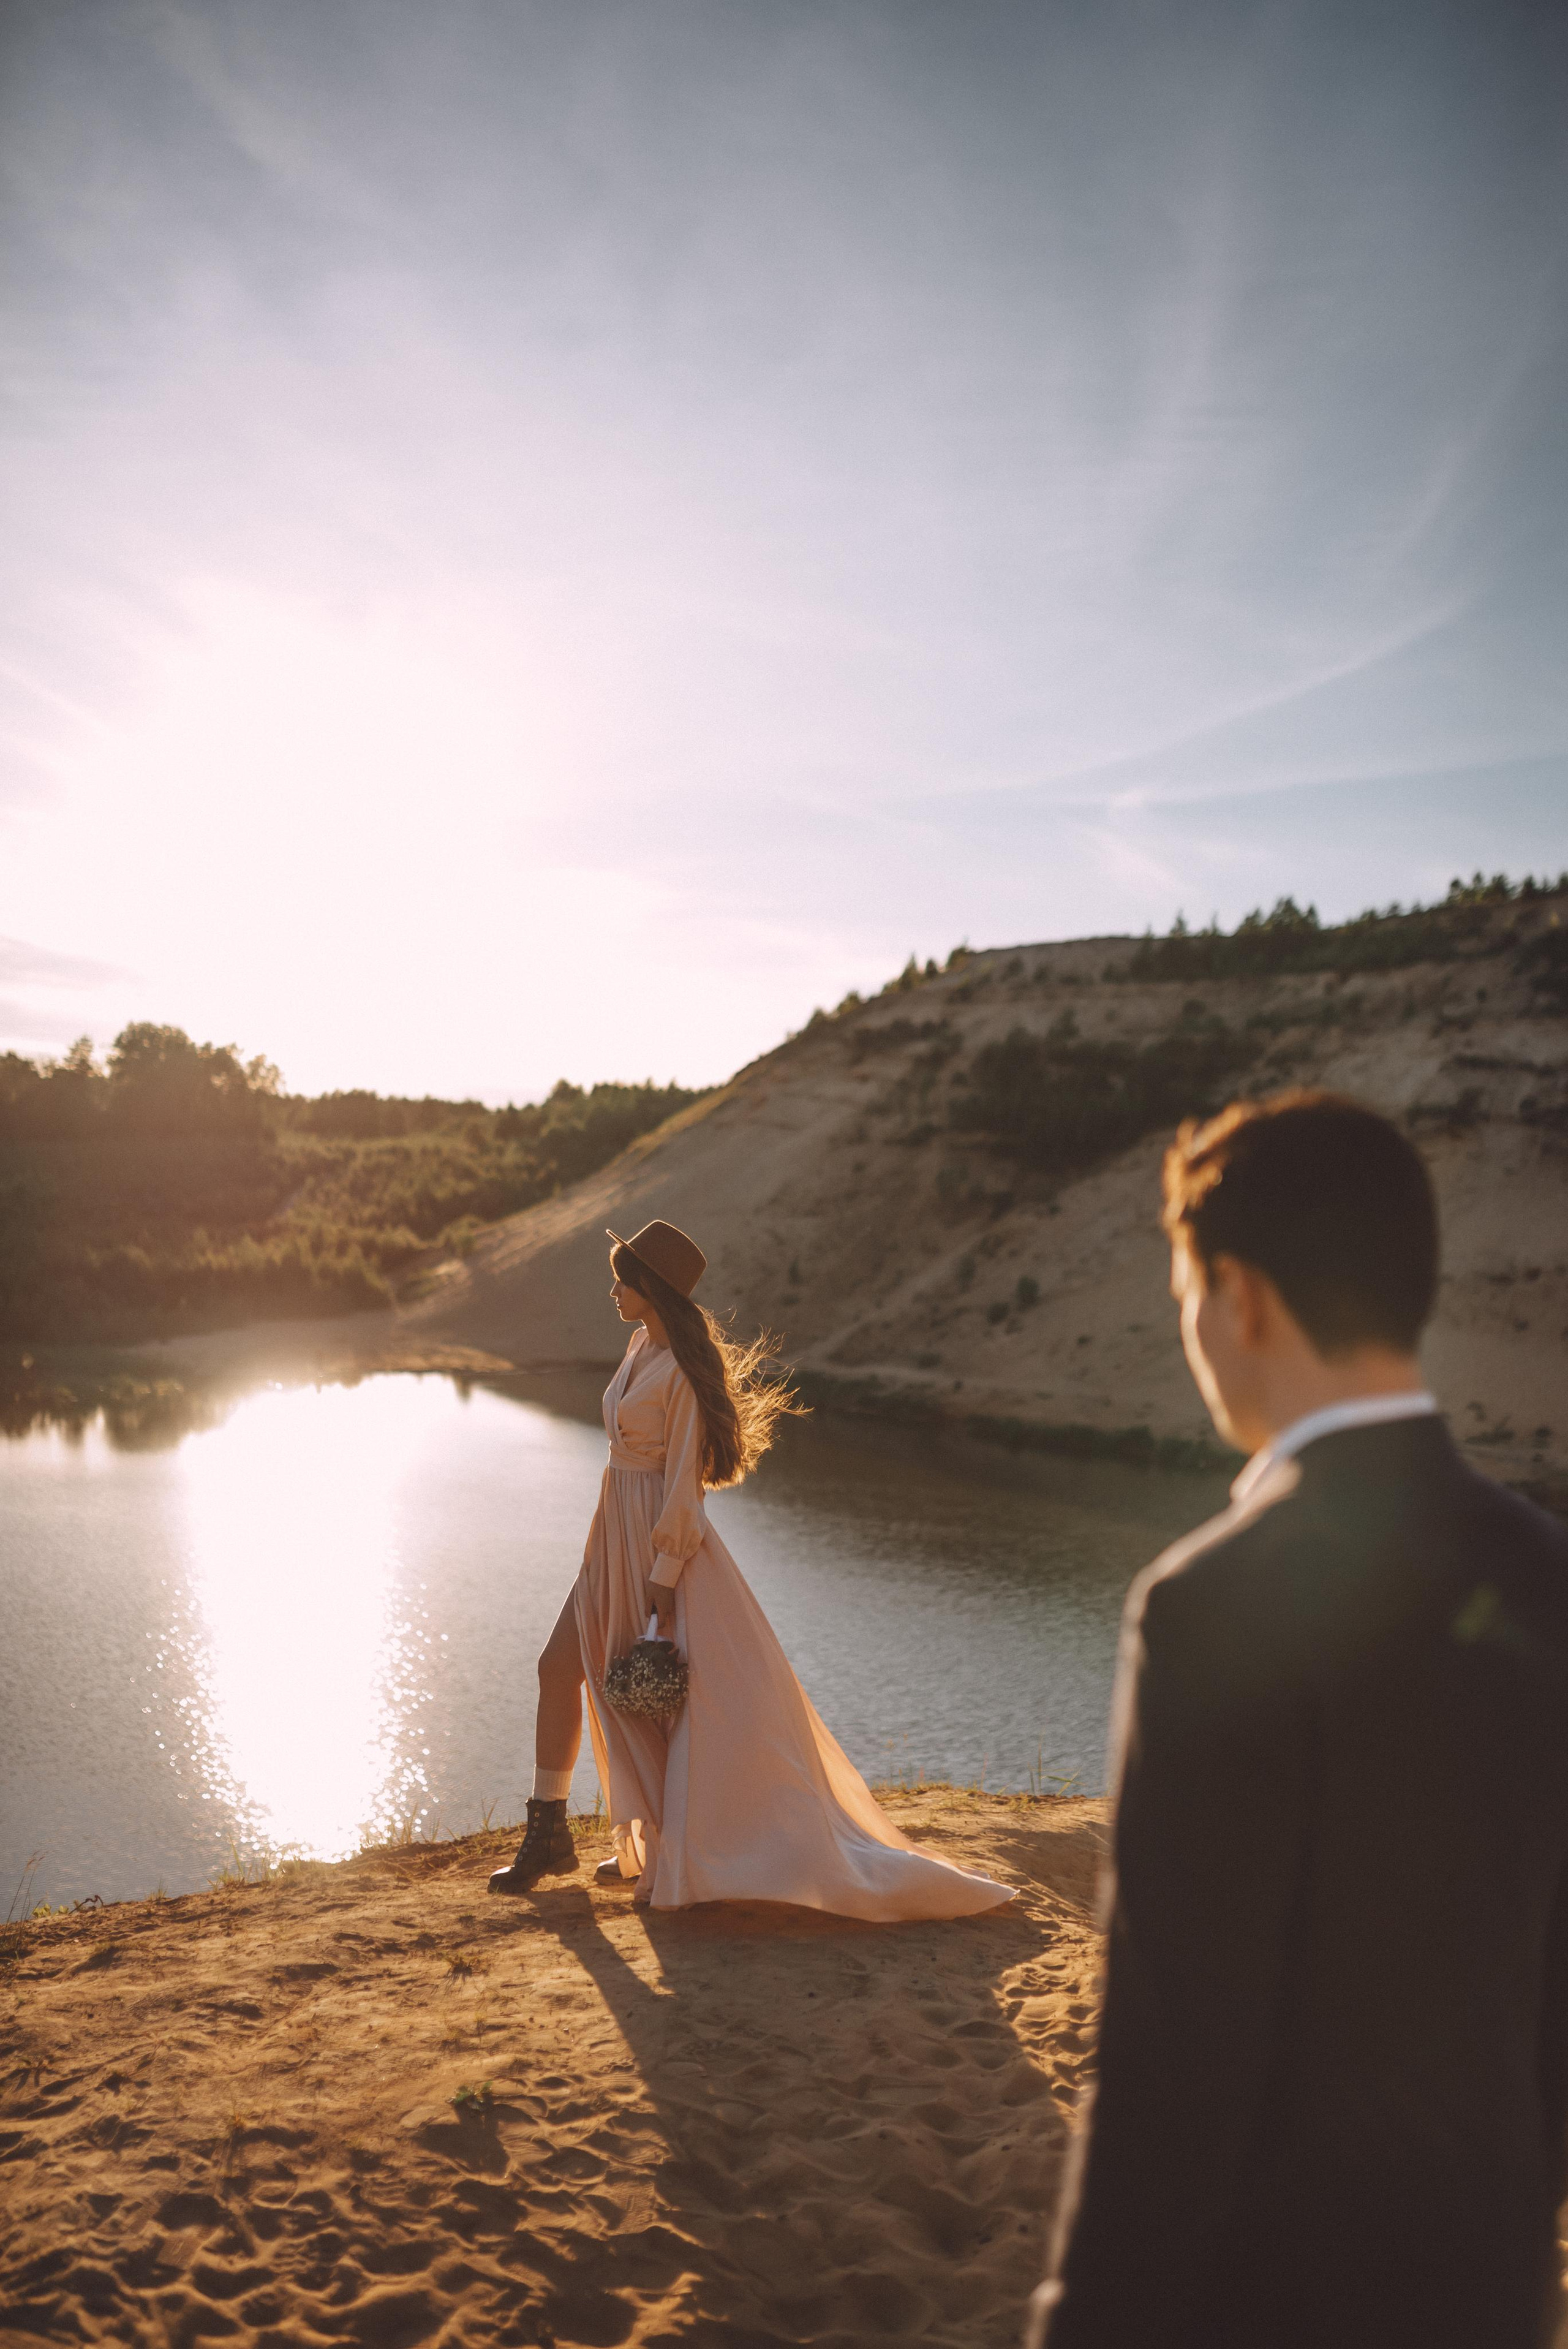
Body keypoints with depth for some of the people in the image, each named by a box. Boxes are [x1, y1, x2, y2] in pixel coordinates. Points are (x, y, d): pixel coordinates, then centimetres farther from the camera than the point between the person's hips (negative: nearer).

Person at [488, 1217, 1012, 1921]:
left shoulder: (681, 1370, -17)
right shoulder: (642, 1346, 9)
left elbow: (682, 1482, -18)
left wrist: (662, 1579, -19)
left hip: (665, 1543, -9)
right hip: (616, 1542, 10)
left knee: (722, 1706, -4)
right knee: (559, 1668, 11)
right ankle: (548, 1836, 24)